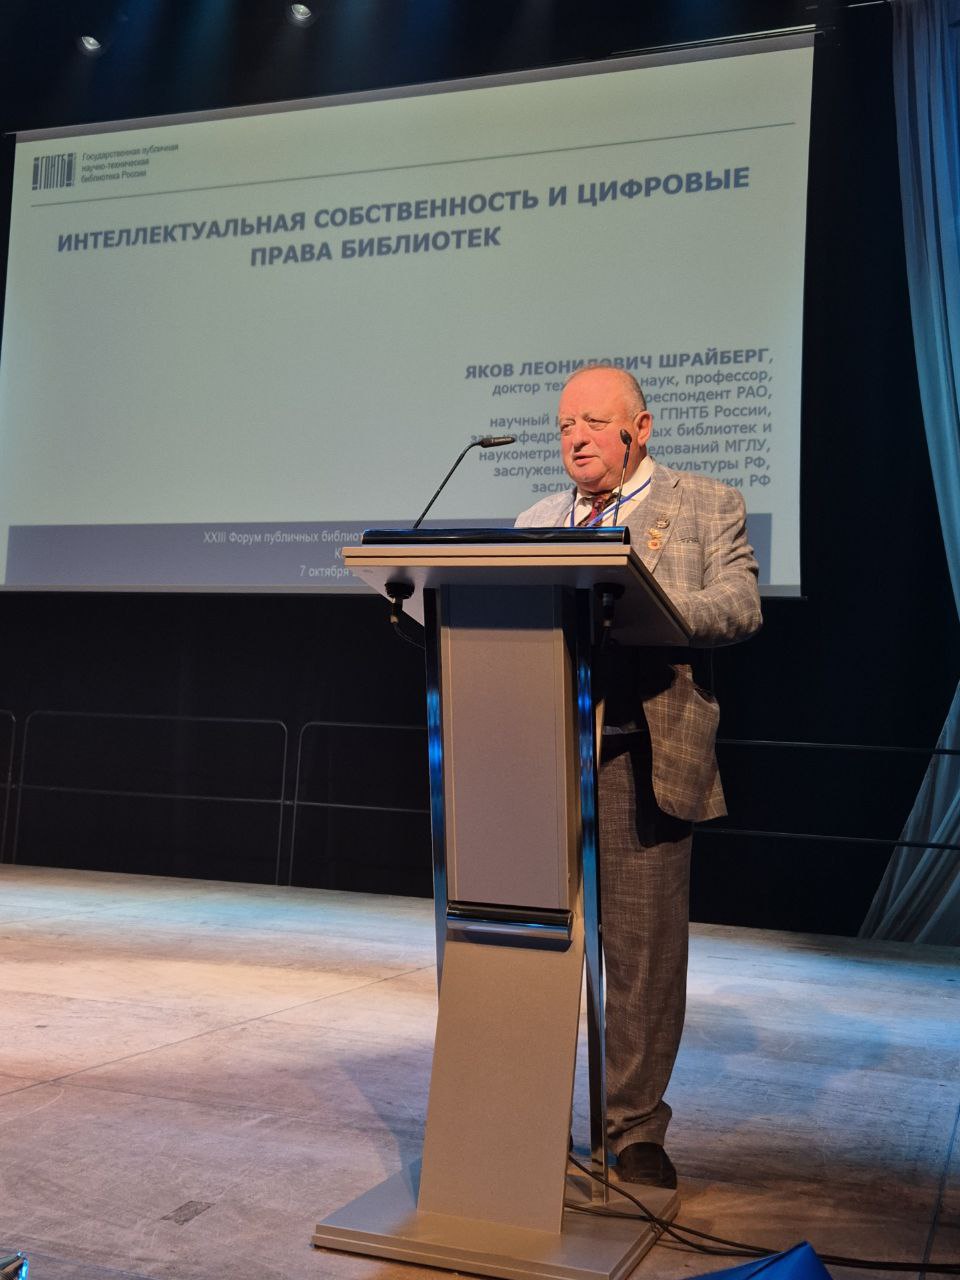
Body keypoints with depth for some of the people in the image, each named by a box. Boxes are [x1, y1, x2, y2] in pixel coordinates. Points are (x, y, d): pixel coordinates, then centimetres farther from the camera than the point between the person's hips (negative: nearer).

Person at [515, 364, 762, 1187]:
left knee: (644, 949, 2)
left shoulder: (708, 507, 6)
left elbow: (739, 607, -7)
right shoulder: (537, 520, 19)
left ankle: (635, 1128, 18)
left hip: (641, 758, -3)